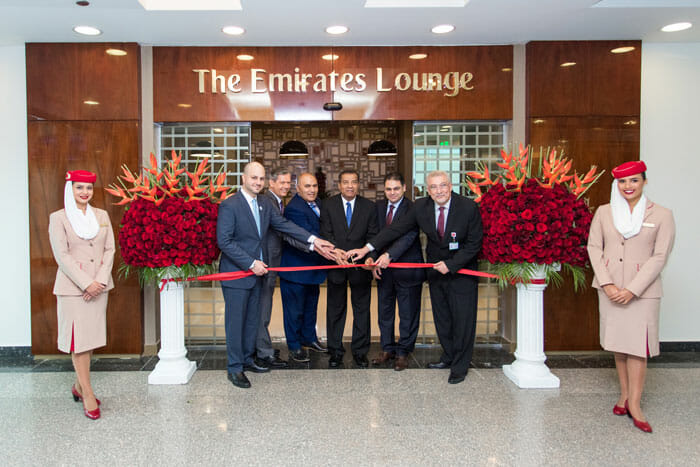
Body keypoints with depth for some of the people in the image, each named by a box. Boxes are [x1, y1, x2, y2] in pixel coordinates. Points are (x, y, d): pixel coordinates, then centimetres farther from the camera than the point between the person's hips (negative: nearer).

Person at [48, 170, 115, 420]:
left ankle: (79, 386, 26)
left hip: (99, 285, 4)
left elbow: (110, 249, 5)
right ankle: (88, 395, 7)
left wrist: (101, 280, -7)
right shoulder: (58, 218, -3)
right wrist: (86, 283, -14)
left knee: (91, 337, 10)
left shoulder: (102, 216, 9)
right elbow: (62, 255, -8)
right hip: (72, 287, -4)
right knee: (78, 340, 0)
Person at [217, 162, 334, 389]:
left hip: (256, 272, 7)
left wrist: (313, 240, -7)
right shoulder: (229, 205, -15)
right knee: (235, 321, 2)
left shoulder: (265, 204, 7)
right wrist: (251, 264, -20)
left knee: (252, 319, 17)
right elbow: (224, 241, -19)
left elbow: (283, 224, 4)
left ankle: (247, 359, 32)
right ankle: (235, 368, 15)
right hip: (236, 273, -7)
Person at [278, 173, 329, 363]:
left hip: (313, 265, 9)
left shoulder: (318, 203, 5)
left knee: (311, 306, 22)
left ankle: (309, 338, 39)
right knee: (295, 308, 5)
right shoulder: (294, 209, -24)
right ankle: (294, 346, 21)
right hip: (296, 267, -9)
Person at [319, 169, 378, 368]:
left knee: (362, 310, 9)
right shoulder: (328, 205, 0)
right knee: (335, 310, 11)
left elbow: (373, 235, -2)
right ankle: (335, 351, 23)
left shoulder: (369, 206, 2)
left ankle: (360, 351, 22)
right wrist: (335, 251, -23)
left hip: (361, 265, 1)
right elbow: (326, 233, -6)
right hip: (336, 264, 0)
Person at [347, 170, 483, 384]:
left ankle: (460, 366, 19)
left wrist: (451, 265, -18)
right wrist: (367, 248, -15)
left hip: (462, 270, -3)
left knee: (462, 318, 2)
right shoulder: (420, 206, -8)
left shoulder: (469, 207, -17)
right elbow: (396, 228, -8)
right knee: (441, 317, 14)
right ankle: (448, 356, 34)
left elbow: (474, 243, -12)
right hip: (436, 270, 4)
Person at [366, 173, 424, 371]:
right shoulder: (378, 207, 6)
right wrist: (374, 260, -7)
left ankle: (403, 352, 22)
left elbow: (409, 236, -23)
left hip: (407, 269, -5)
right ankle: (387, 349, 31)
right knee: (384, 312, 15)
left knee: (408, 314, 7)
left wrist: (389, 255, -35)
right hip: (383, 269, 5)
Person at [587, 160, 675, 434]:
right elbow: (594, 247, 3)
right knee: (617, 343, 9)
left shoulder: (661, 215, -1)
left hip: (642, 290, -2)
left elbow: (659, 257, -5)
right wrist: (607, 284, -9)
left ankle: (634, 406, 5)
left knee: (637, 345, -4)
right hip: (609, 288, 3)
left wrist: (632, 290, -12)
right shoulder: (604, 212, 5)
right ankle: (624, 395, 23)